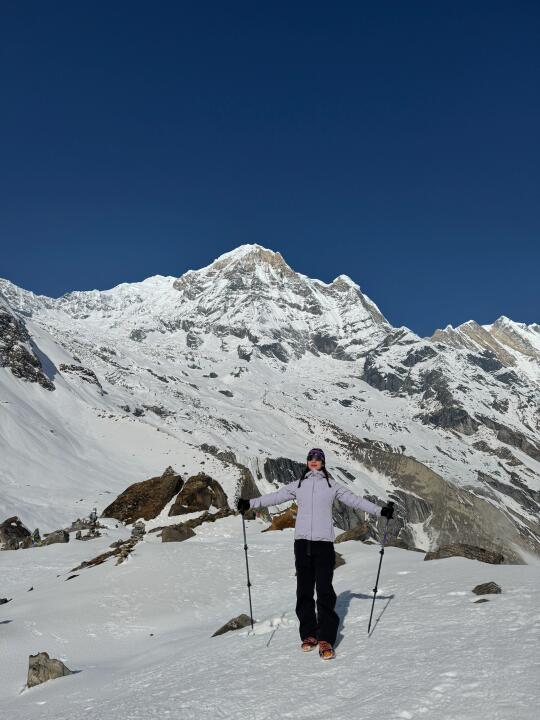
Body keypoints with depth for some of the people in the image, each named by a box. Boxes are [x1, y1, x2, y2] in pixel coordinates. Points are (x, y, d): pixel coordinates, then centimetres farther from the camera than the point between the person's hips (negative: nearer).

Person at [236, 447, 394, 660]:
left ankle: (326, 639, -5)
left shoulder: (331, 485, 9)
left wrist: (380, 511, 3)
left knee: (325, 590, -8)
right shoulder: (298, 485, 14)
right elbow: (275, 496, 10)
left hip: (324, 542, -2)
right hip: (302, 541, 2)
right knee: (304, 590, 4)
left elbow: (354, 500, 8)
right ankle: (309, 634, 14)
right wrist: (250, 503, 1)